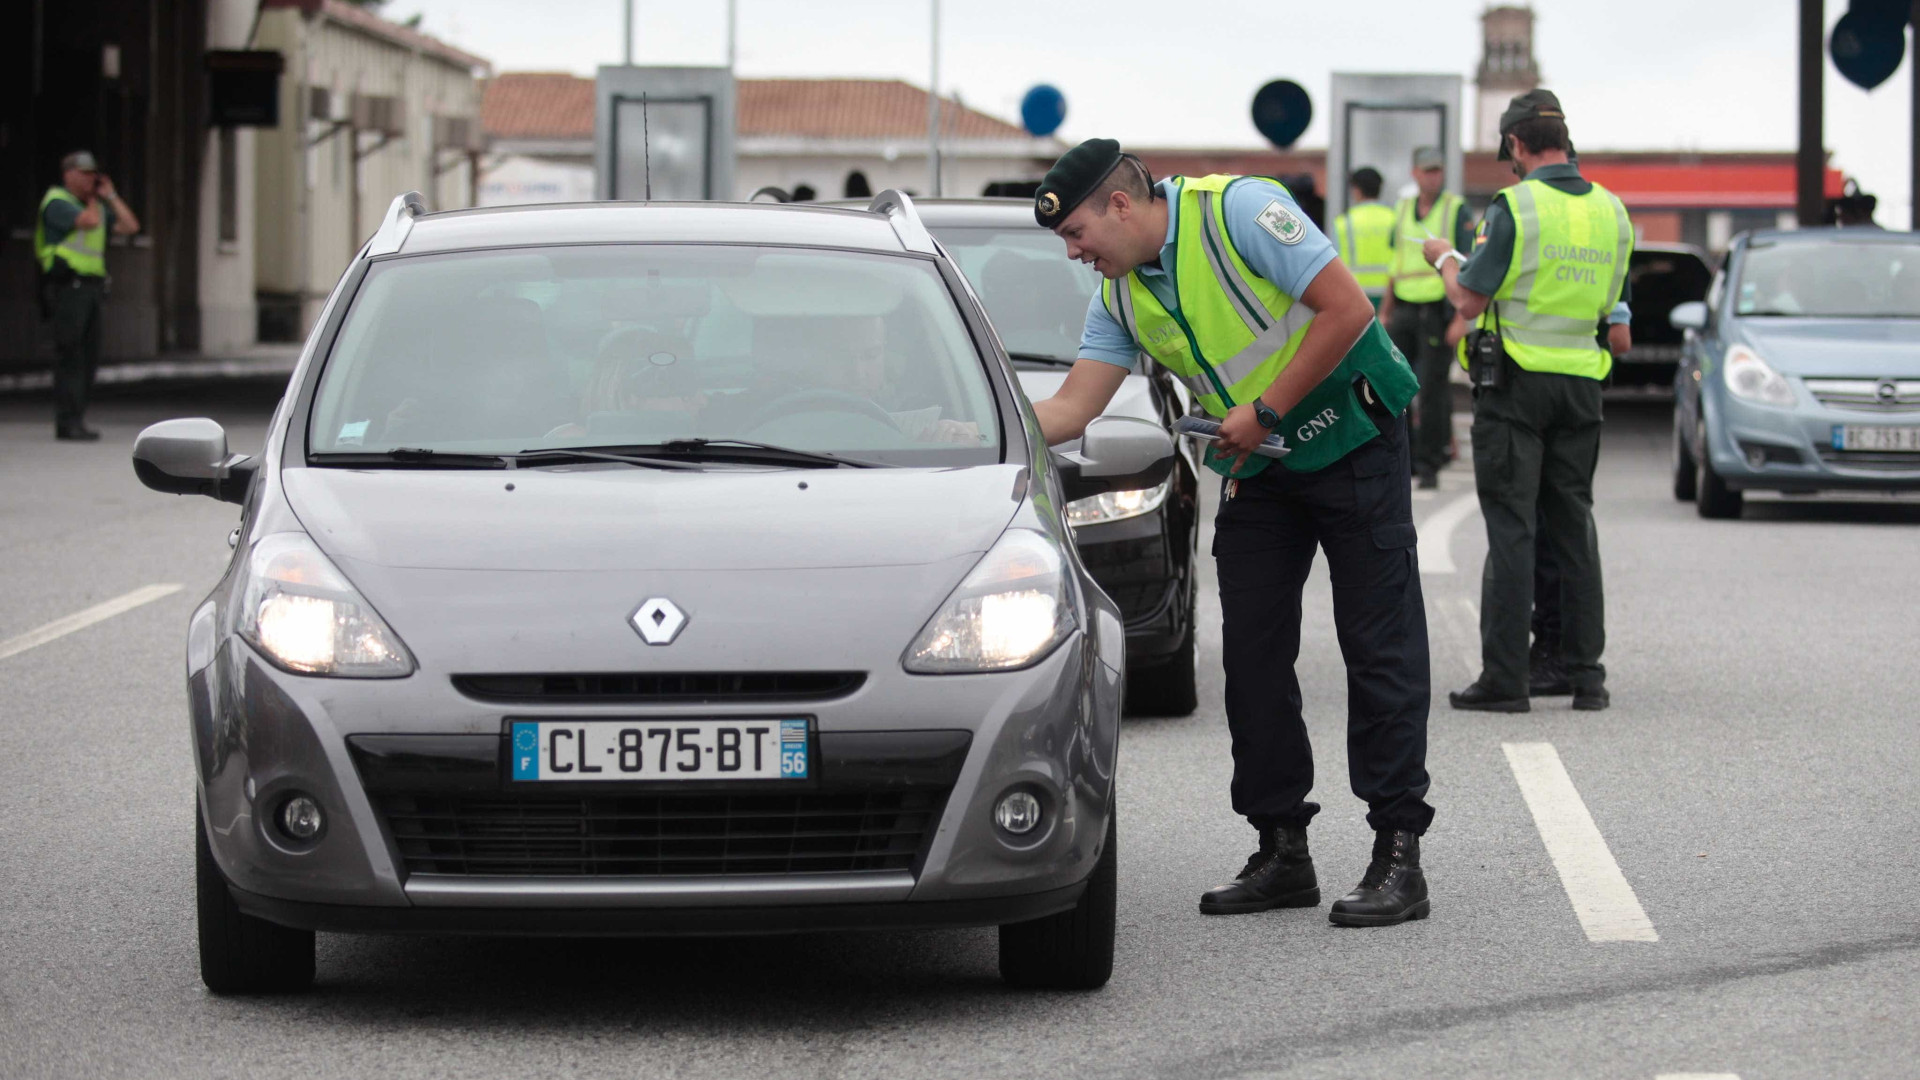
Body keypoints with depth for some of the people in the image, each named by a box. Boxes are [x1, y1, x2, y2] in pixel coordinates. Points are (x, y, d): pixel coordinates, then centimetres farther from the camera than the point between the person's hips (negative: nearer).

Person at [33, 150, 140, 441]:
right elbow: (90, 221, -22)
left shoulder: (96, 205, 20)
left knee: (89, 358, 6)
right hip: (67, 284, -8)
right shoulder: (57, 203, -6)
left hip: (91, 286, 8)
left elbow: (130, 226, 13)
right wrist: (92, 200, -2)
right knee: (70, 356, -12)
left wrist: (110, 196, 9)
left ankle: (75, 420, 10)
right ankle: (67, 422, -13)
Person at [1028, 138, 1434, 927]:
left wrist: (1267, 409, -19)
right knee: (1252, 653, 3)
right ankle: (1282, 851, 11)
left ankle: (1398, 855, -7)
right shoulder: (1118, 295, 3)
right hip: (1258, 468, 7)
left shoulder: (1238, 211, -19)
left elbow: (1347, 308, -22)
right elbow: (1071, 408, -1)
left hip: (1351, 438, -7)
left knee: (1378, 646, -7)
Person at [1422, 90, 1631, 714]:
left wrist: (1445, 259, 9)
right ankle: (1587, 675, 10)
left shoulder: (1515, 207, -12)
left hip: (1516, 381, -5)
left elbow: (1470, 300, -12)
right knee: (1574, 527, 11)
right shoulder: (1611, 211, 7)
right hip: (1582, 379, 5)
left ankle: (1504, 678, -4)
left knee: (1511, 528, -3)